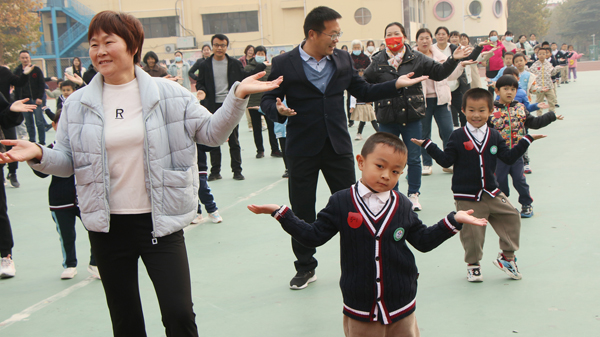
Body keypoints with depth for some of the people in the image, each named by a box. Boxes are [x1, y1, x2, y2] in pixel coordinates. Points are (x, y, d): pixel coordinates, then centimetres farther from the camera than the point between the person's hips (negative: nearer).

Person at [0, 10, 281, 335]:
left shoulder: (168, 94, -2)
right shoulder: (78, 104, 3)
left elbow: (211, 131, 0)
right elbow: (67, 160, 6)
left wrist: (237, 96, -14)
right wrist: (38, 154, -15)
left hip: (160, 222, -2)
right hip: (106, 225, 3)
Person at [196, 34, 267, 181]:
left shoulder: (235, 64, 5)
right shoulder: (205, 65, 5)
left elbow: (246, 77, 8)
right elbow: (200, 83, 9)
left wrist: (262, 66, -1)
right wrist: (201, 91, -13)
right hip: (213, 107, 1)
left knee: (234, 140, 4)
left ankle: (237, 170, 12)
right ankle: (215, 171, 15)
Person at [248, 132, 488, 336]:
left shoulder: (403, 206, 2)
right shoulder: (341, 203, -6)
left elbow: (423, 241, 10)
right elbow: (314, 236, -3)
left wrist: (453, 221, 2)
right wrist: (282, 213, -10)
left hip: (401, 306, 2)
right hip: (360, 308, -2)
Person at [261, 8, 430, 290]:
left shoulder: (342, 59, 7)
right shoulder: (284, 64, -6)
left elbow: (363, 92, 14)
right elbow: (267, 100, -3)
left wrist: (396, 85, 3)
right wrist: (279, 110, -25)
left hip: (338, 145, 3)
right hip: (302, 149, -3)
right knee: (302, 211, 6)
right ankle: (305, 267, 23)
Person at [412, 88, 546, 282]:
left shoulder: (494, 136, 5)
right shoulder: (458, 137, -5)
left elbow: (509, 158, 9)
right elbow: (446, 161, -6)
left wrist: (526, 141, 7)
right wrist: (428, 146, -14)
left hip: (492, 193, 4)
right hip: (467, 198, -4)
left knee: (512, 217, 2)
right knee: (471, 232, 1)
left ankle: (507, 256, 21)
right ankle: (473, 264, 24)